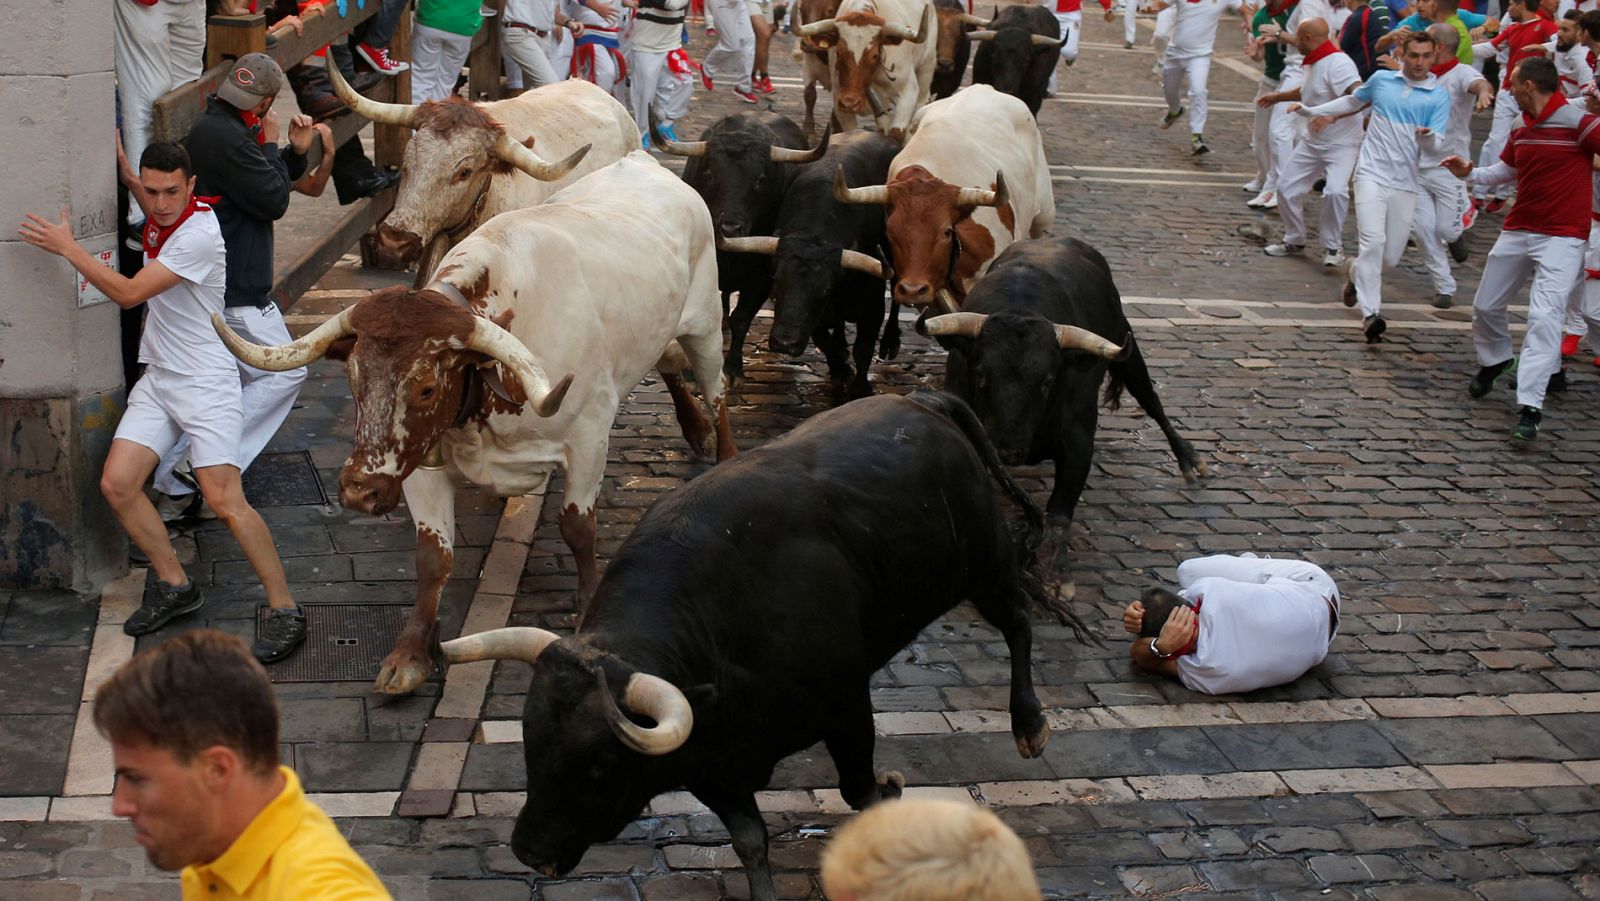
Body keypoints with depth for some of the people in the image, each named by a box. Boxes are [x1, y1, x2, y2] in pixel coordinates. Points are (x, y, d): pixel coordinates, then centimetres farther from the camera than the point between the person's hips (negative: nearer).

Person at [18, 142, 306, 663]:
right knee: (117, 484, -3)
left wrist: (67, 248, -11)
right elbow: (133, 188, 35)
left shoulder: (199, 234, -19)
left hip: (206, 382, -8)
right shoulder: (159, 212, 7)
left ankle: (284, 612, -8)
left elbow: (129, 293, -20)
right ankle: (174, 586, 13)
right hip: (158, 380, 8)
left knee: (225, 500, -17)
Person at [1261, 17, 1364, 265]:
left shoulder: (1337, 63, -23)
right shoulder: (1311, 63, 7)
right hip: (1313, 142, 9)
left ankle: (1333, 246, -10)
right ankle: (1294, 241, 29)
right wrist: (1278, 97, 38)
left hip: (1341, 144, -9)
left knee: (1335, 190, -28)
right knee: (1287, 189, 9)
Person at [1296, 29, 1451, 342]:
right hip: (1372, 173, -1)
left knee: (1392, 255, 5)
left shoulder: (1438, 96, 1)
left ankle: (1356, 275, 38)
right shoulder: (1381, 80, 4)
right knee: (1373, 241, -19)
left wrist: (1427, 137, -28)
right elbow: (1352, 102, 25)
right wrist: (1311, 111, 25)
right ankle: (1371, 314, -22)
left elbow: (1434, 147, -5)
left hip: (1405, 183, 1)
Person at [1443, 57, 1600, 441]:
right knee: (1486, 305, 17)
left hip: (1561, 238, -7)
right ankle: (1494, 360, 47)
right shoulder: (1521, 131, 7)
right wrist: (1470, 172, 7)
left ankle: (1530, 408, -18)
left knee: (1545, 316, -18)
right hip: (1517, 232, 8)